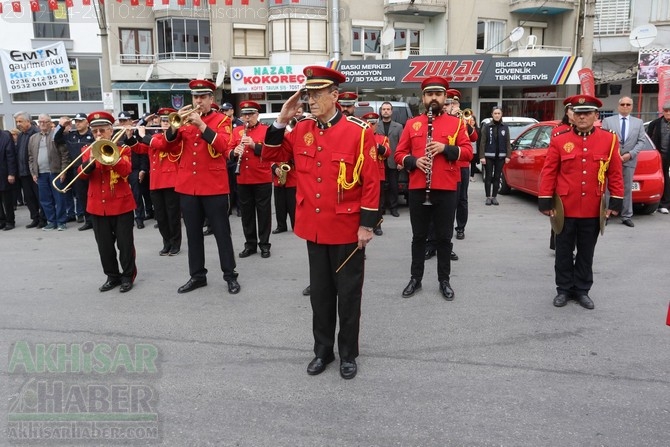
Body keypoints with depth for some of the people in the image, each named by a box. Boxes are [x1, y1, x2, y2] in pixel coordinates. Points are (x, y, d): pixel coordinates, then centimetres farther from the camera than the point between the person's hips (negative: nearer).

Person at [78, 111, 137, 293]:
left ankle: (128, 276, 15)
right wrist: (90, 162, -23)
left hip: (121, 204, -3)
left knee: (125, 243, 2)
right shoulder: (87, 150, 9)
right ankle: (112, 276, 22)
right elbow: (83, 174, -5)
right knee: (104, 244, 9)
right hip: (97, 205, 4)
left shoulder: (122, 149, 0)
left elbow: (126, 171, -18)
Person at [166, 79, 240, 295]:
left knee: (221, 232, 3)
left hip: (214, 186, -4)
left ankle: (230, 275, 12)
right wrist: (173, 128, -10)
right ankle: (197, 275, 21)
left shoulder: (222, 120, 0)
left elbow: (223, 145, -18)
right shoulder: (185, 119, 12)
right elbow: (173, 149, 6)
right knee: (193, 233, 10)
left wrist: (201, 125, -23)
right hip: (187, 185, 5)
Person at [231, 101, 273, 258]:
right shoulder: (236, 131, 9)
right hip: (243, 180, 4)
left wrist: (254, 145, -21)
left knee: (264, 212, 4)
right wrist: (235, 152, -14)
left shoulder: (266, 130, -2)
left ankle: (264, 245, 14)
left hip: (263, 179, -3)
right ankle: (250, 244, 21)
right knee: (246, 213, 10)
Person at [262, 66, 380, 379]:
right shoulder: (302, 130, 3)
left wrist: (367, 224, -11)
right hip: (313, 228, 4)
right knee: (320, 292, 15)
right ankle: (322, 350, 31)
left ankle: (348, 353, 26)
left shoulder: (359, 132, -11)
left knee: (348, 293, 9)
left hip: (347, 229, -4)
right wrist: (281, 121, -4)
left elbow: (371, 182, -10)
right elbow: (271, 155, 10)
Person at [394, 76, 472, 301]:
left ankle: (444, 281, 21)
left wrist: (446, 148, -16)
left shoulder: (456, 123, 4)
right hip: (418, 189, 1)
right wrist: (413, 161, -13)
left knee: (444, 237, 8)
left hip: (446, 190, -1)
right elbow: (399, 154, 7)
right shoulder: (412, 124, 7)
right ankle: (415, 278, 23)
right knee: (419, 237, 11)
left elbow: (468, 152, -1)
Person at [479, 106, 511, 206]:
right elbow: (482, 142, -4)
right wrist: (482, 156, -10)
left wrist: (508, 156, -1)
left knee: (497, 177, 6)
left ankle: (494, 197, 14)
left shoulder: (505, 127, 7)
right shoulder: (486, 127, 0)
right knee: (488, 177, 1)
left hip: (500, 156, 2)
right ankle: (488, 197, 7)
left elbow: (508, 142, 6)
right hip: (488, 156, -2)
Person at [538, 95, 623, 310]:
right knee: (564, 252, 9)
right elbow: (548, 172, -3)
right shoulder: (559, 140, -3)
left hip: (593, 210, 1)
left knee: (586, 253, 13)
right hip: (565, 209, -1)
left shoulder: (609, 140, 0)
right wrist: (545, 201, -7)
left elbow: (615, 174, 3)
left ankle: (582, 290, 26)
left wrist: (616, 202, 0)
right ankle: (564, 289, 23)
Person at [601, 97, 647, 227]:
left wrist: (630, 154, -10)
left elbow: (642, 140, 4)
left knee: (627, 189, 6)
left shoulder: (639, 122, 10)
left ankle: (627, 217, 12)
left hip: (629, 161, 2)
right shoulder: (607, 121, 4)